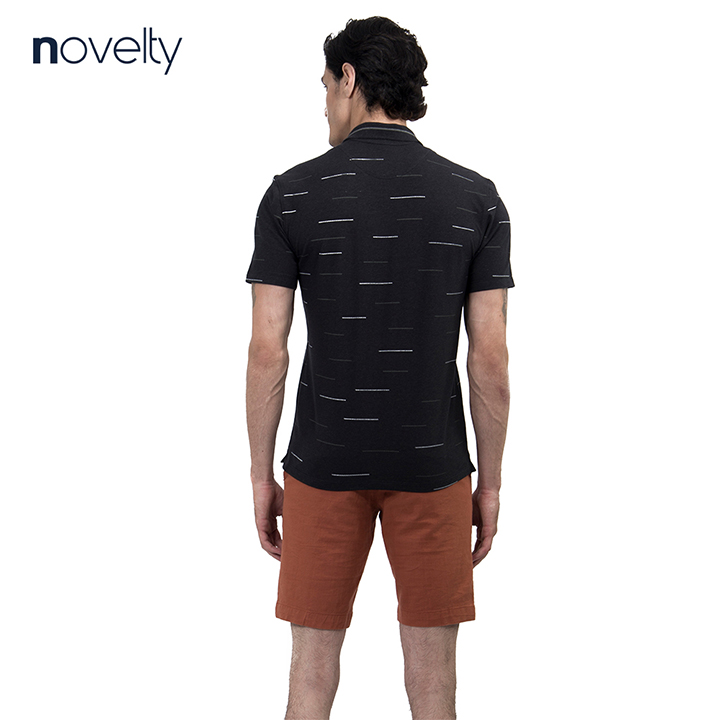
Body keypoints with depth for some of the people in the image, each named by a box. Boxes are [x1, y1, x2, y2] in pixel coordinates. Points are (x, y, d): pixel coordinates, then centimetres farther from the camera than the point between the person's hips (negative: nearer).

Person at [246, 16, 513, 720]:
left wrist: (261, 476, 3)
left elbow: (266, 352, -8)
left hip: (324, 464, 0)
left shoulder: (292, 194, -7)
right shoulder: (476, 199, -5)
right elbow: (491, 359, -6)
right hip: (432, 465, 1)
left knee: (315, 650, 14)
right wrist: (490, 483, 4)